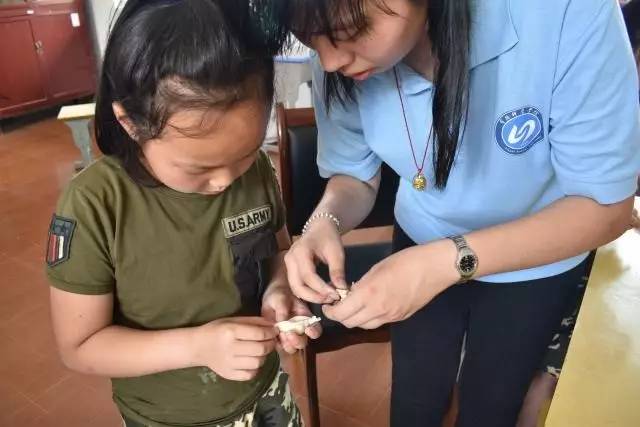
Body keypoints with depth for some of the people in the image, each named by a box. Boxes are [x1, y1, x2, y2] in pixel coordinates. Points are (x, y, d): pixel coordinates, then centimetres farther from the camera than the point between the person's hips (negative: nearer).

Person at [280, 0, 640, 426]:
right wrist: (325, 221, -31)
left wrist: (450, 260, -40)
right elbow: (355, 176, -8)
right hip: (422, 247, 2)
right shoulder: (343, 62, -24)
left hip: (539, 261, -1)